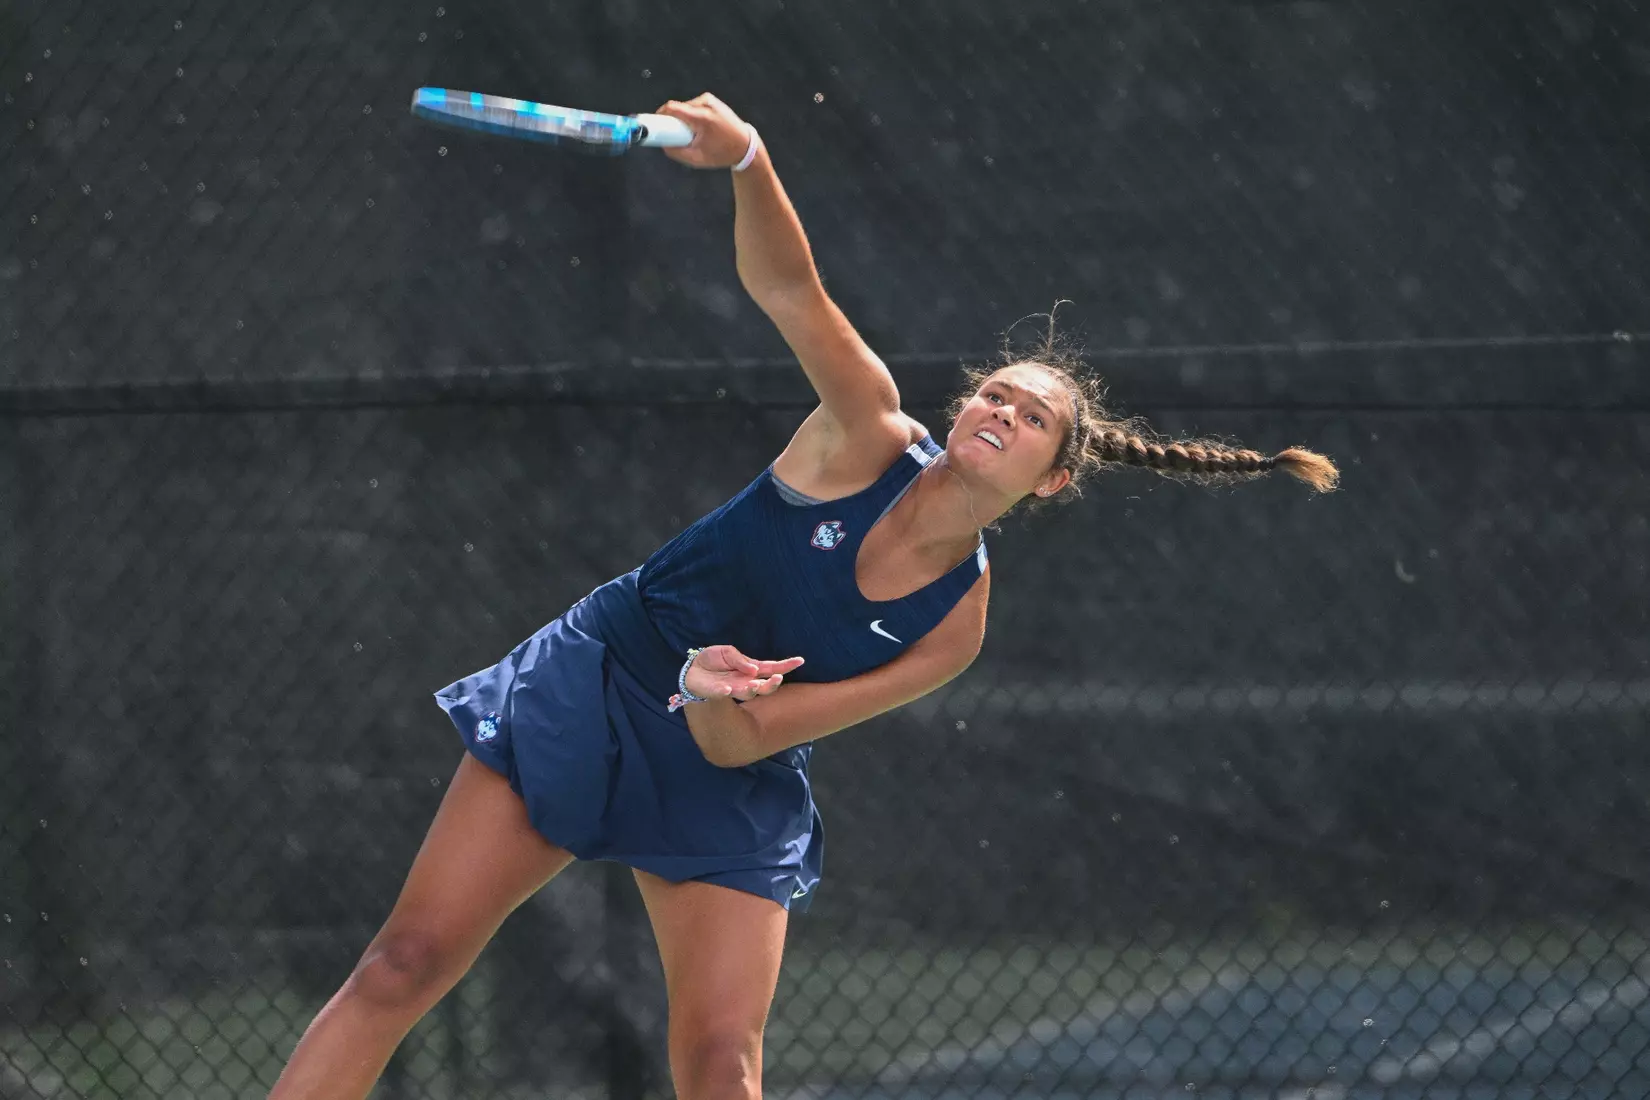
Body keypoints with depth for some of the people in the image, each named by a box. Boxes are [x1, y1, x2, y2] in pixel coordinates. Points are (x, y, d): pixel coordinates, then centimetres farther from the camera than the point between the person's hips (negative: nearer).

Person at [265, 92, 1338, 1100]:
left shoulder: (955, 628, -9)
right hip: (593, 690, -1)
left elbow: (736, 744, -10)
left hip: (728, 788, 1)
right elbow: (787, 288, -28)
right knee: (406, 965, -7)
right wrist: (746, 159, -46)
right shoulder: (872, 433, -11)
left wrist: (715, 698, -33)